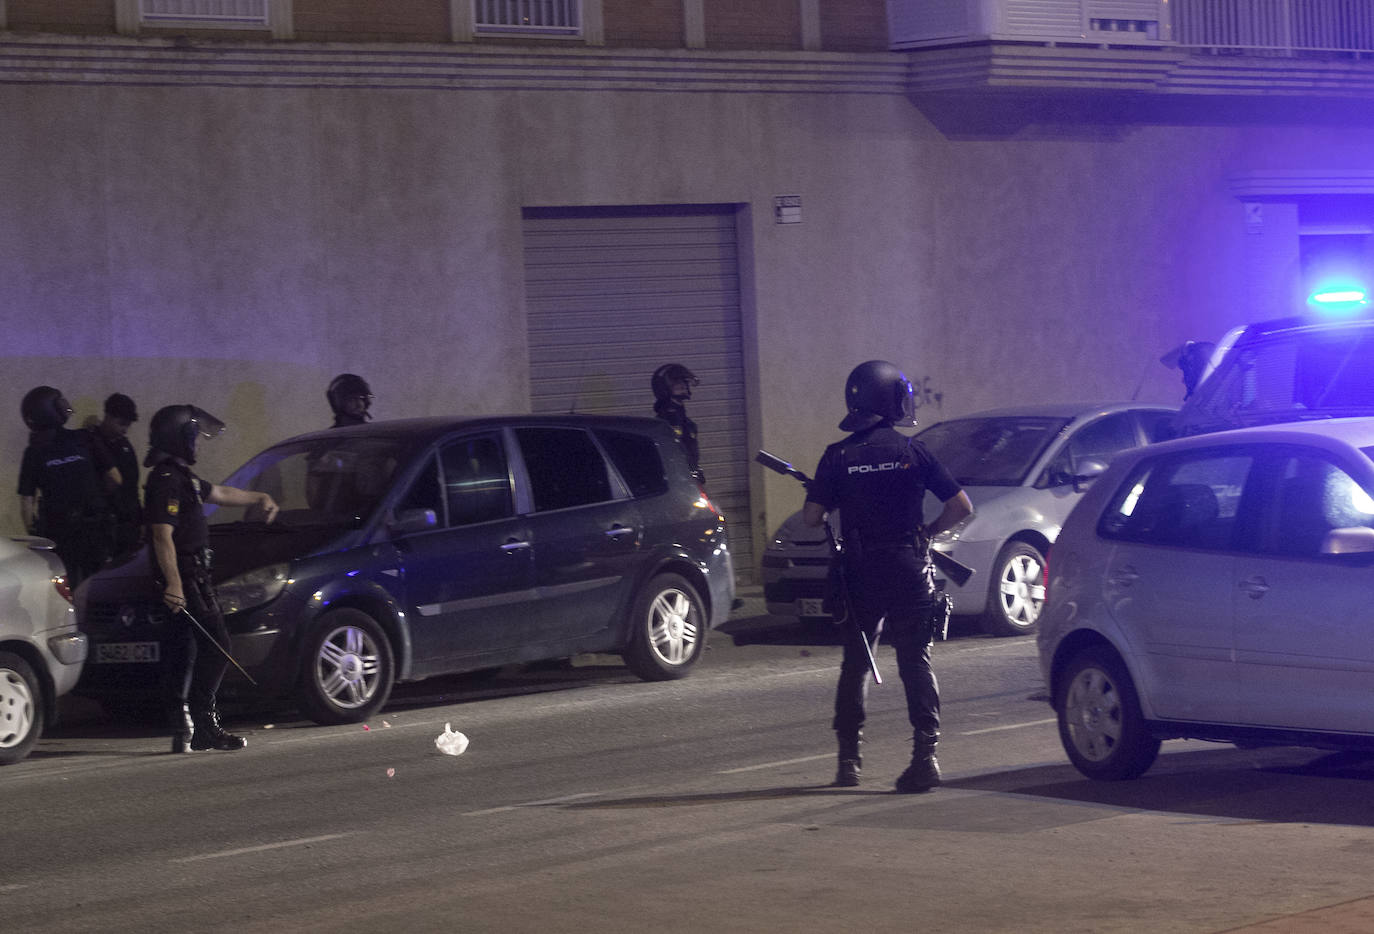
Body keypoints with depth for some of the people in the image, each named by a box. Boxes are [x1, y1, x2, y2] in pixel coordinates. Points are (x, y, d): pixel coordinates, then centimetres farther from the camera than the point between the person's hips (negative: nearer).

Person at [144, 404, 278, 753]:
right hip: (185, 578, -11)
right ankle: (203, 724, -11)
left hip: (189, 577, 11)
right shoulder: (167, 481, -15)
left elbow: (220, 494, 34)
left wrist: (259, 498, 43)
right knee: (216, 647, -11)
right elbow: (162, 536, -24)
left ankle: (183, 728, 11)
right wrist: (173, 583, -30)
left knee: (184, 652, 10)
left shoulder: (180, 477, 18)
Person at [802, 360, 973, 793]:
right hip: (909, 574, -1)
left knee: (855, 663, 13)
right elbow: (961, 506, -3)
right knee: (916, 663, 4)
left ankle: (849, 757, 13)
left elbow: (811, 517, -5)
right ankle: (926, 754, -6)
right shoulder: (911, 451, -3)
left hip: (860, 575, 1)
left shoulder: (837, 457, -3)